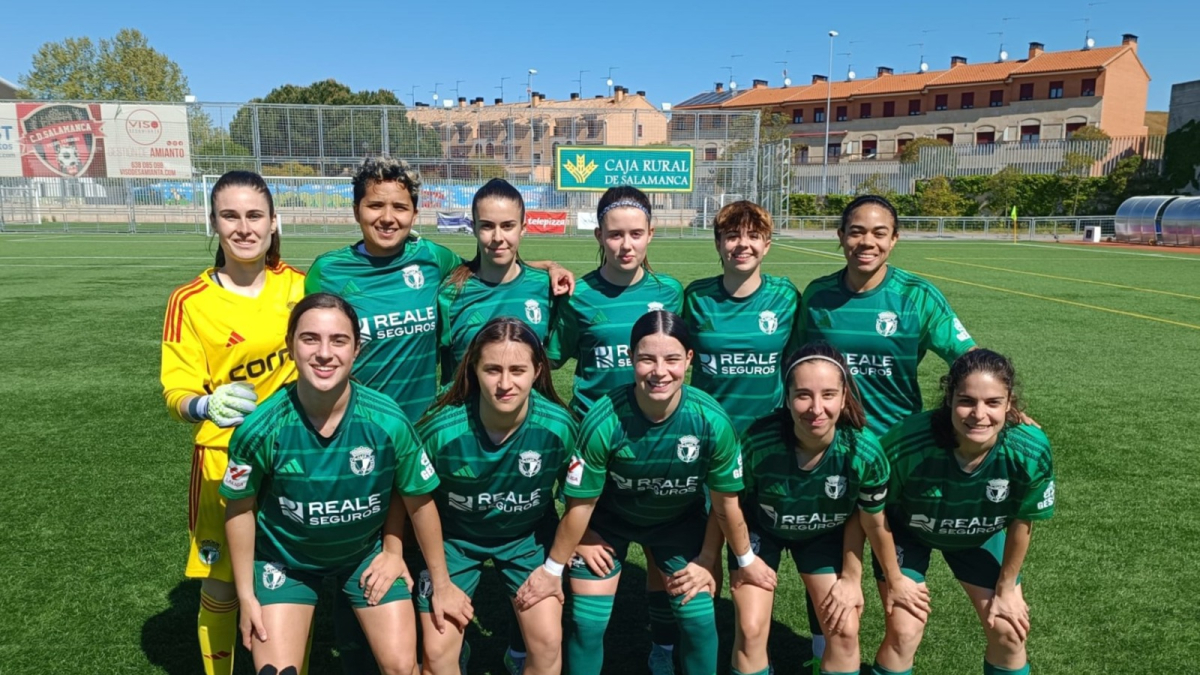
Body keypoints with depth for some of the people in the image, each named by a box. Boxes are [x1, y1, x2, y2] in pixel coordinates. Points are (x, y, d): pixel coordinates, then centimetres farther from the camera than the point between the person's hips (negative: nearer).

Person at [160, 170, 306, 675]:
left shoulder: (297, 285, -2)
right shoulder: (190, 301, -10)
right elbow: (176, 392, -13)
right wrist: (206, 406, -34)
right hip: (225, 461, -2)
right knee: (221, 585, 11)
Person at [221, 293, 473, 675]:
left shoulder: (388, 422, -27)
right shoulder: (261, 429, -27)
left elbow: (419, 501, -12)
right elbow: (241, 508, -8)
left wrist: (442, 585, -2)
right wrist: (246, 595, -2)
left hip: (368, 552, 0)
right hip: (284, 558, 0)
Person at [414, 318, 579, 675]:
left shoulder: (560, 426, -25)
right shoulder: (440, 429, -30)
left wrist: (556, 566, 1)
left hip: (529, 534, 1)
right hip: (454, 537, -1)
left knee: (547, 642, -3)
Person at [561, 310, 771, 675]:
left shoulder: (712, 421, -30)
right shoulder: (602, 422, -36)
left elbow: (725, 502, -12)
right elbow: (581, 501, -17)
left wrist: (746, 559, 0)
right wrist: (580, 543, -4)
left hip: (680, 520, 1)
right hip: (608, 521, -1)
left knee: (699, 620, 2)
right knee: (586, 624, 2)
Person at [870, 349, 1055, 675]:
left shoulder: (1031, 452, -32)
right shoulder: (906, 444, -41)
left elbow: (1021, 522, -13)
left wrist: (1006, 589, -1)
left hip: (980, 536, 3)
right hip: (907, 532, -3)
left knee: (1009, 631, 4)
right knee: (904, 631, -9)